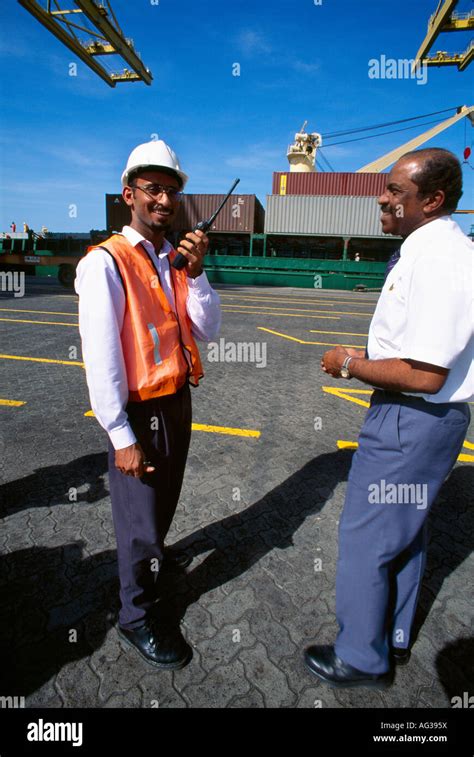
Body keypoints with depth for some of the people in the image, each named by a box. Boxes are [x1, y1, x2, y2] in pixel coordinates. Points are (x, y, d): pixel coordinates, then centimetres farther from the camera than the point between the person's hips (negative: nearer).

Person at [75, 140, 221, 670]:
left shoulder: (176, 261, 6)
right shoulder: (105, 263, -15)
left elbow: (206, 332, 1)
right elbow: (101, 357, -19)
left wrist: (195, 272, -13)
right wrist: (122, 437, -18)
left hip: (178, 400, 7)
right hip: (138, 411, -7)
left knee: (165, 498, 25)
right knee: (139, 511, 8)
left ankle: (152, 553, 53)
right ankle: (136, 616, 31)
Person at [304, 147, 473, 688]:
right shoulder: (425, 250, 11)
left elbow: (425, 374, -27)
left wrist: (350, 365, -15)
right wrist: (369, 359, 8)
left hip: (411, 420, -11)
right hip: (417, 415, 11)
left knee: (365, 537, 5)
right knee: (403, 530, 23)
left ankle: (361, 659, 29)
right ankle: (393, 639, 45)